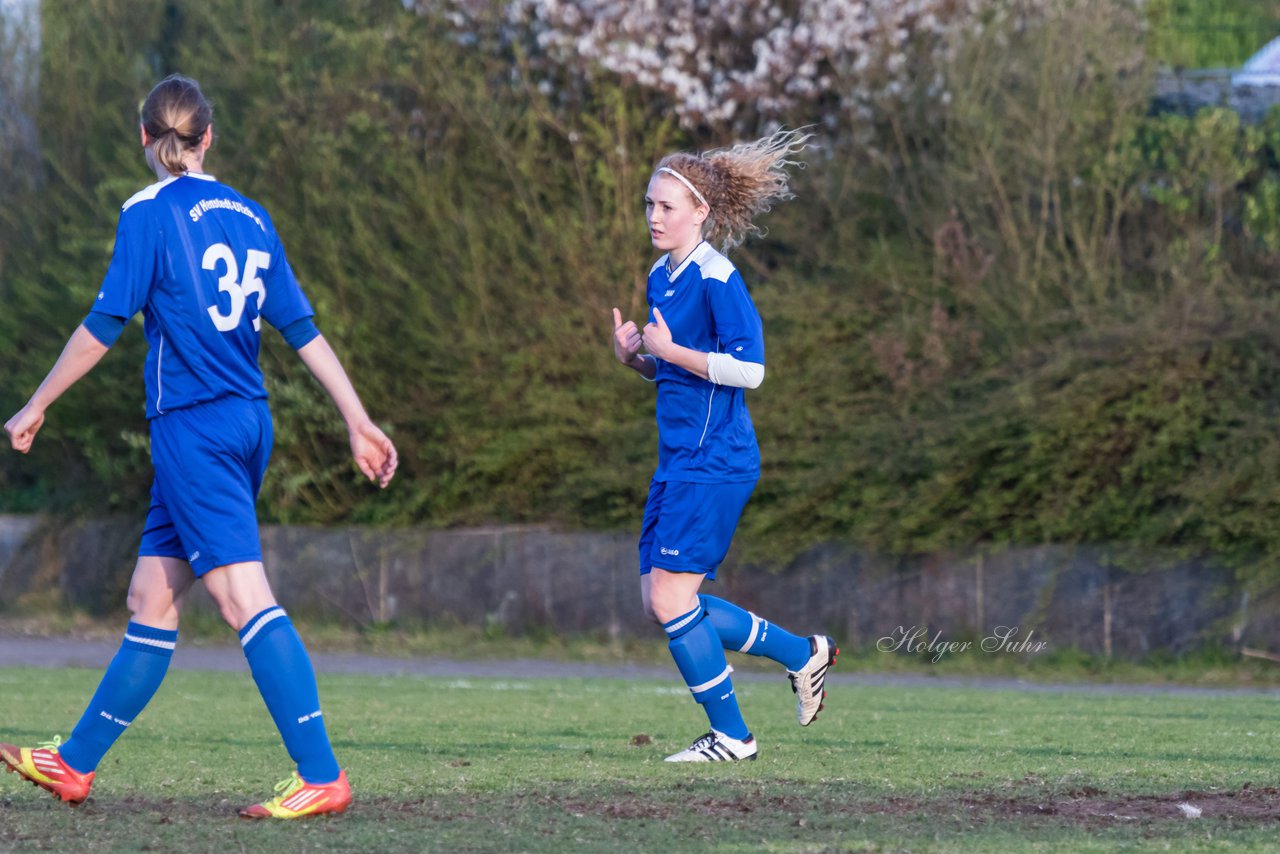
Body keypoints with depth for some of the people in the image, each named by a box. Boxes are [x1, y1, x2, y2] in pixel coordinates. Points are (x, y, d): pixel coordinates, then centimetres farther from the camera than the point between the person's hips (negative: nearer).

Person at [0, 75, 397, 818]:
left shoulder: (151, 212, -7)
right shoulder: (249, 217, 12)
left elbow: (105, 325, -9)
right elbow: (304, 329, 11)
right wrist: (361, 422, 12)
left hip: (193, 424, -8)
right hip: (249, 422, 8)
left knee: (244, 594, -14)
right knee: (151, 602, 13)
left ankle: (322, 777, -22)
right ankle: (76, 764, 21)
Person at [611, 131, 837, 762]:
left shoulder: (716, 278, -14)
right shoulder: (661, 277, 14)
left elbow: (748, 369, -20)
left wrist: (670, 350, -19)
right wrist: (633, 356, 3)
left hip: (715, 462, -9)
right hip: (678, 461, 9)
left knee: (671, 599, -10)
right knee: (659, 602, 7)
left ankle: (730, 735, 2)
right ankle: (803, 654, 20)